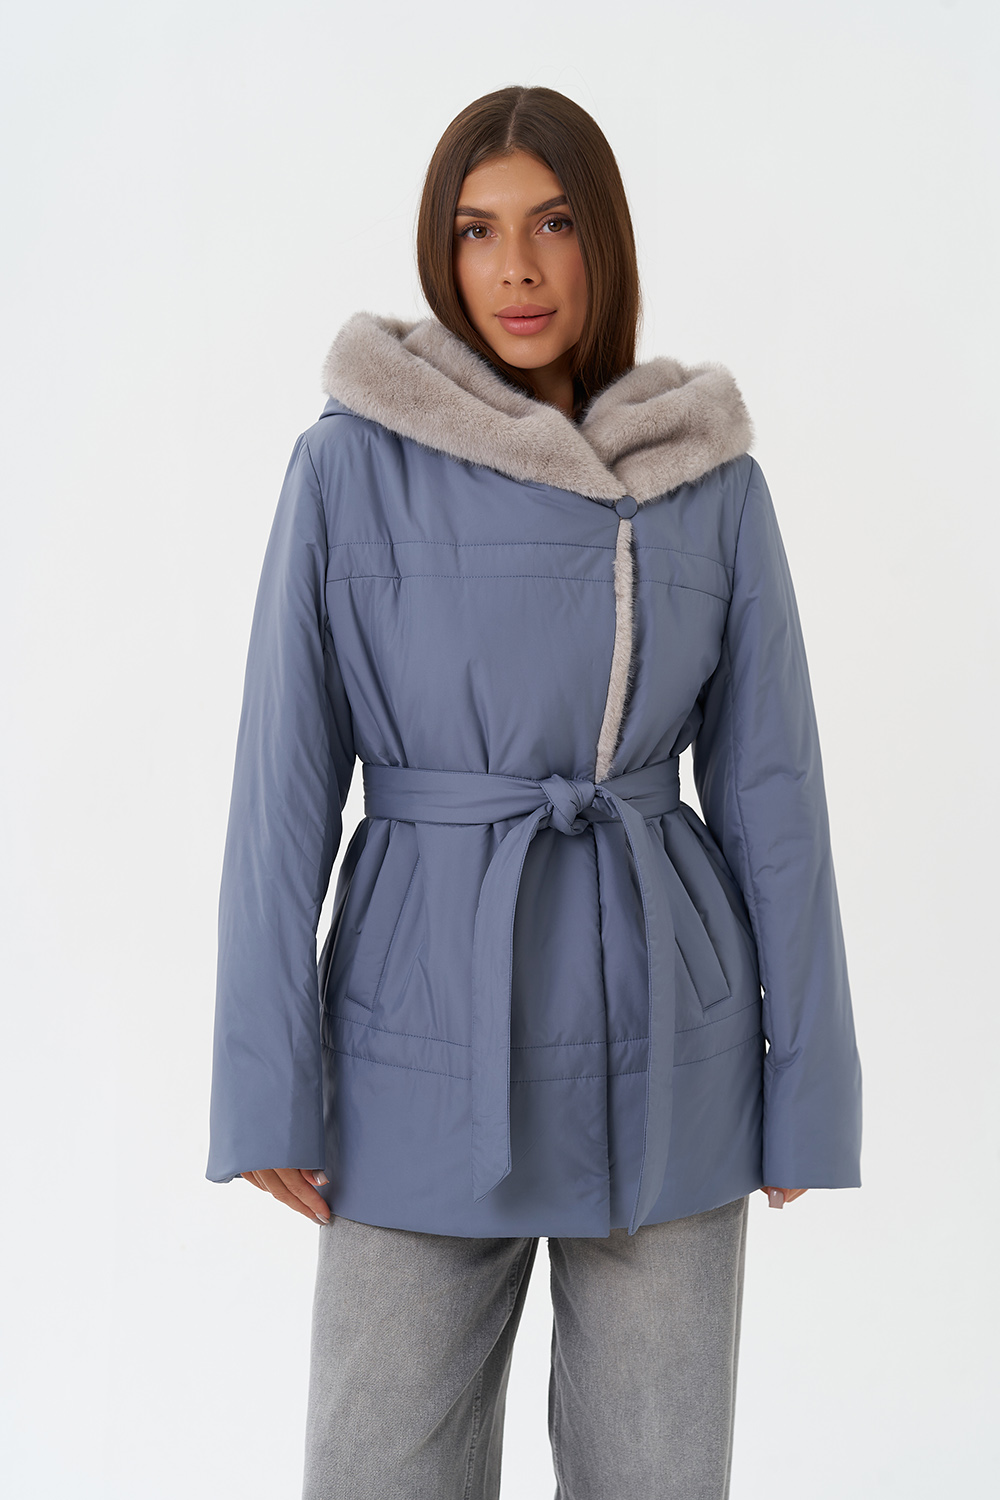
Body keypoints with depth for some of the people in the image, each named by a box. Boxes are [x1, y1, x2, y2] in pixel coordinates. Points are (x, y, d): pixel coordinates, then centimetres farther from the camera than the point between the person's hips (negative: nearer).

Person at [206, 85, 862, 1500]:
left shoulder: (711, 482, 2)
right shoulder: (352, 463, -4)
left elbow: (767, 787, 4)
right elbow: (286, 785, -4)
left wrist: (806, 1080, 4)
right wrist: (267, 1085, -6)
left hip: (663, 1059, 2)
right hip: (427, 1037, -1)